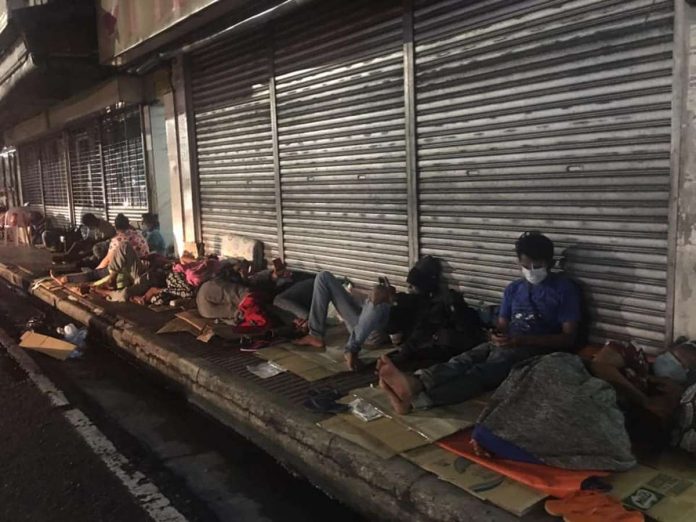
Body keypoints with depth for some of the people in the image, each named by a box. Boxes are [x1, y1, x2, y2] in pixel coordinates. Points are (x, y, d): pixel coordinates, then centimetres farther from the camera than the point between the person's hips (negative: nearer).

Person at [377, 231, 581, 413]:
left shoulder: (565, 288, 2)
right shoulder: (513, 288, 19)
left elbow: (569, 338, -5)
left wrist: (521, 340, -17)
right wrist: (497, 335, -9)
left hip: (537, 349, -6)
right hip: (507, 344, 6)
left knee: (482, 372, -35)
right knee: (461, 362, -29)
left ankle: (416, 397, -60)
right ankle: (415, 383, -58)